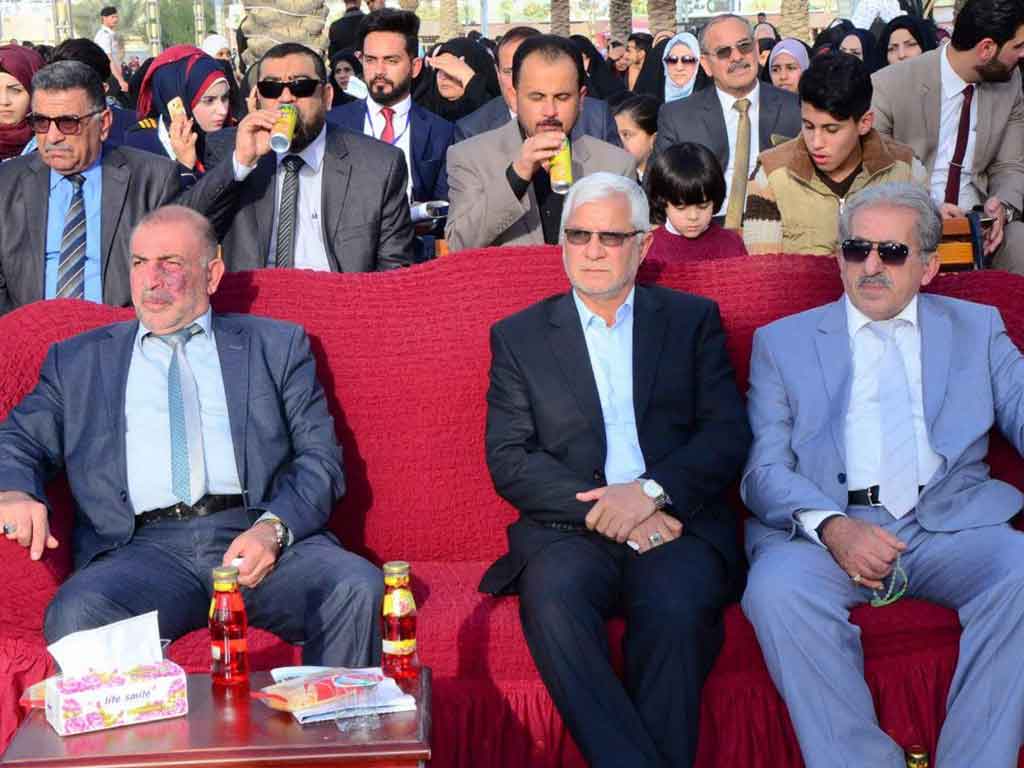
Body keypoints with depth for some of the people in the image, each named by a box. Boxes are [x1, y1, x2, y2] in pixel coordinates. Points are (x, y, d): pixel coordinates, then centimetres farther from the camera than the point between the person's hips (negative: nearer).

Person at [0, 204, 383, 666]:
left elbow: (320, 458, 10)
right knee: (76, 616, -33)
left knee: (359, 588, -29)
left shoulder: (276, 346, 18)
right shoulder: (78, 360, 23)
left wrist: (273, 527, -10)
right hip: (142, 547, 0)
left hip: (257, 537, 0)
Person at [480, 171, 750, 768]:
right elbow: (509, 460, 4)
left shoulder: (693, 320, 17)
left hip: (676, 523, 0)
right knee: (554, 597, -33)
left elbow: (729, 434, 6)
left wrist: (652, 491, -13)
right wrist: (604, 509, -11)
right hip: (570, 530, 0)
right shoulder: (519, 337, 15)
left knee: (676, 605, -33)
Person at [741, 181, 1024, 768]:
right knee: (777, 588, -33)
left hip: (949, 522, 1)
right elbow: (764, 469, 4)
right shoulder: (782, 341, 15)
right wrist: (831, 526, -17)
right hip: (824, 527, -1)